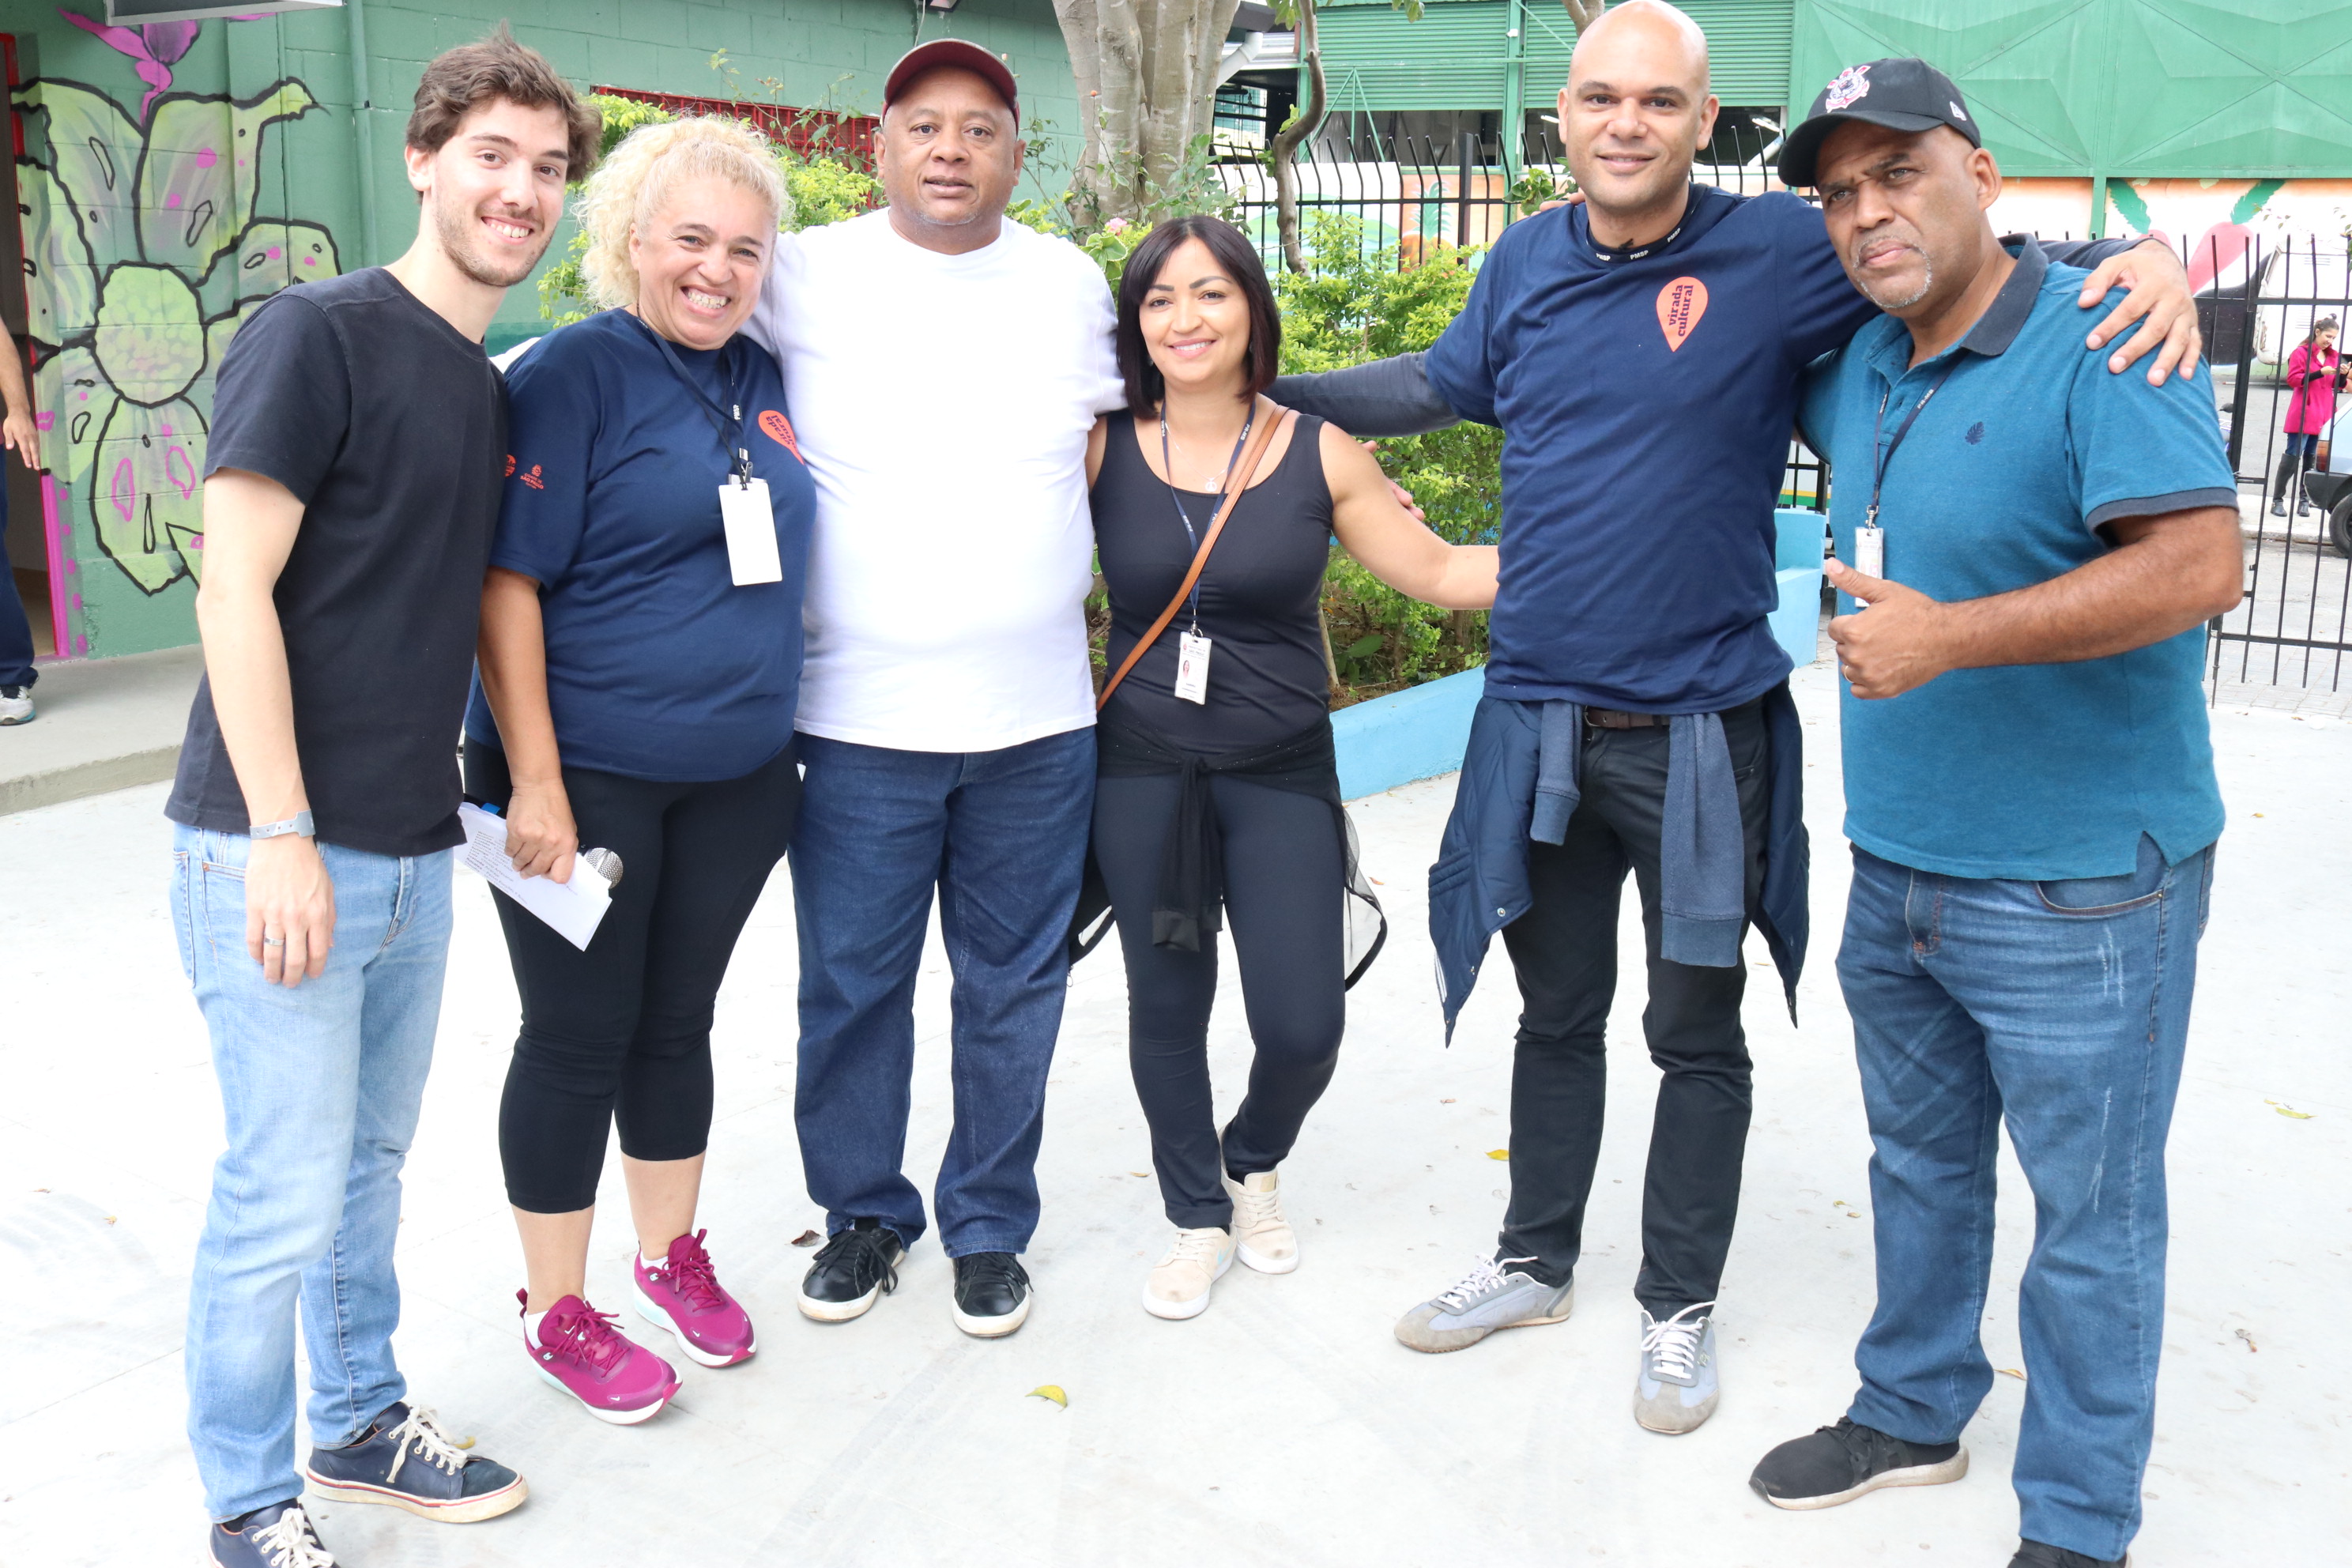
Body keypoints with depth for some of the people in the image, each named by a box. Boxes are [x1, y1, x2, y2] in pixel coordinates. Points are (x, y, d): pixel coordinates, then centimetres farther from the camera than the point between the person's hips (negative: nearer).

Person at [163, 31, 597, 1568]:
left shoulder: (489, 389, 13)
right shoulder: (318, 333, -11)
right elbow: (236, 591, -15)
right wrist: (281, 838, -18)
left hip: (413, 848, 7)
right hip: (281, 850, -7)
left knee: (373, 1159, 19)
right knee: (284, 1193, 1)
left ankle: (363, 1421, 37)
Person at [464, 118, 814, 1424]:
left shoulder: (767, 382, 7)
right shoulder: (576, 372, -11)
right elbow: (507, 584, -14)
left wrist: (784, 734, 12)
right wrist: (535, 782, -18)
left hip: (737, 777, 6)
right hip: (586, 776, -5)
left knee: (678, 1021, 18)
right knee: (580, 1039, 5)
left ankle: (673, 1255, 36)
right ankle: (557, 1310, 23)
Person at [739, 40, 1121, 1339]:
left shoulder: (1071, 283, 8)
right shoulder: (804, 275, -1)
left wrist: (1090, 608, 13)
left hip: (1039, 720, 2)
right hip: (860, 718, -2)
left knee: (1012, 986, 10)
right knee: (851, 984, 7)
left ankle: (989, 1224, 28)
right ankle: (863, 1211, 29)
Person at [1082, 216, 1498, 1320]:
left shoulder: (1319, 454, -2)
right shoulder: (1103, 452, -2)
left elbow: (1438, 572, 2)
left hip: (1283, 778, 0)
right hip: (1143, 772, 0)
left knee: (1303, 1028, 0)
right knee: (1167, 1011, 10)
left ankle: (1253, 1164, 36)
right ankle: (1199, 1218, 34)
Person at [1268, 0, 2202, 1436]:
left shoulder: (1779, 252, -9)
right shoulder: (1528, 265, 4)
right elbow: (1439, 386, 21)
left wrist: (2146, 263, -24)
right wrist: (1265, 388, 20)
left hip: (1701, 735, -3)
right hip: (1539, 724, 4)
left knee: (1697, 1034, 11)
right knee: (1558, 1012, 19)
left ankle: (1681, 1307, 30)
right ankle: (1537, 1262, 38)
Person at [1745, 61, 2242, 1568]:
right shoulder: (1860, 371, 7)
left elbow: (2199, 564, -27)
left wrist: (1949, 635, -29)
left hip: (2078, 890, -7)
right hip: (1898, 873, 8)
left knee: (2092, 1217, 7)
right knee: (1920, 1164, 22)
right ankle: (1912, 1412, 42)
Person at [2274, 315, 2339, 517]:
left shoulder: (2332, 356, 17)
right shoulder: (2301, 353, -3)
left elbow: (2336, 385, 20)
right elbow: (2293, 379, -11)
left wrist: (2342, 375, -2)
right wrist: (2320, 373, -18)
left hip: (2324, 415, 6)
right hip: (2303, 414, -6)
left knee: (2312, 458, 4)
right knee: (2293, 455, -8)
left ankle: (2304, 500, 6)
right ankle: (2277, 500, -5)